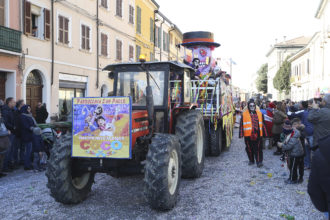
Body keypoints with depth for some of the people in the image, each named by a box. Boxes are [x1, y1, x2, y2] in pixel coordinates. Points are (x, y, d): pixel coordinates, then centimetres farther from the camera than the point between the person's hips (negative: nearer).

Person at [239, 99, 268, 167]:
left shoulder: (259, 113, 7)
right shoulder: (244, 114, 1)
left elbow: (262, 124, 12)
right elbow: (241, 125, 1)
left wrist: (264, 133, 11)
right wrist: (241, 134, -3)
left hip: (257, 134, 0)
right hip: (248, 135, 0)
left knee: (258, 149, -1)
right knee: (249, 148, 10)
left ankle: (259, 161, 4)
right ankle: (251, 160, 26)